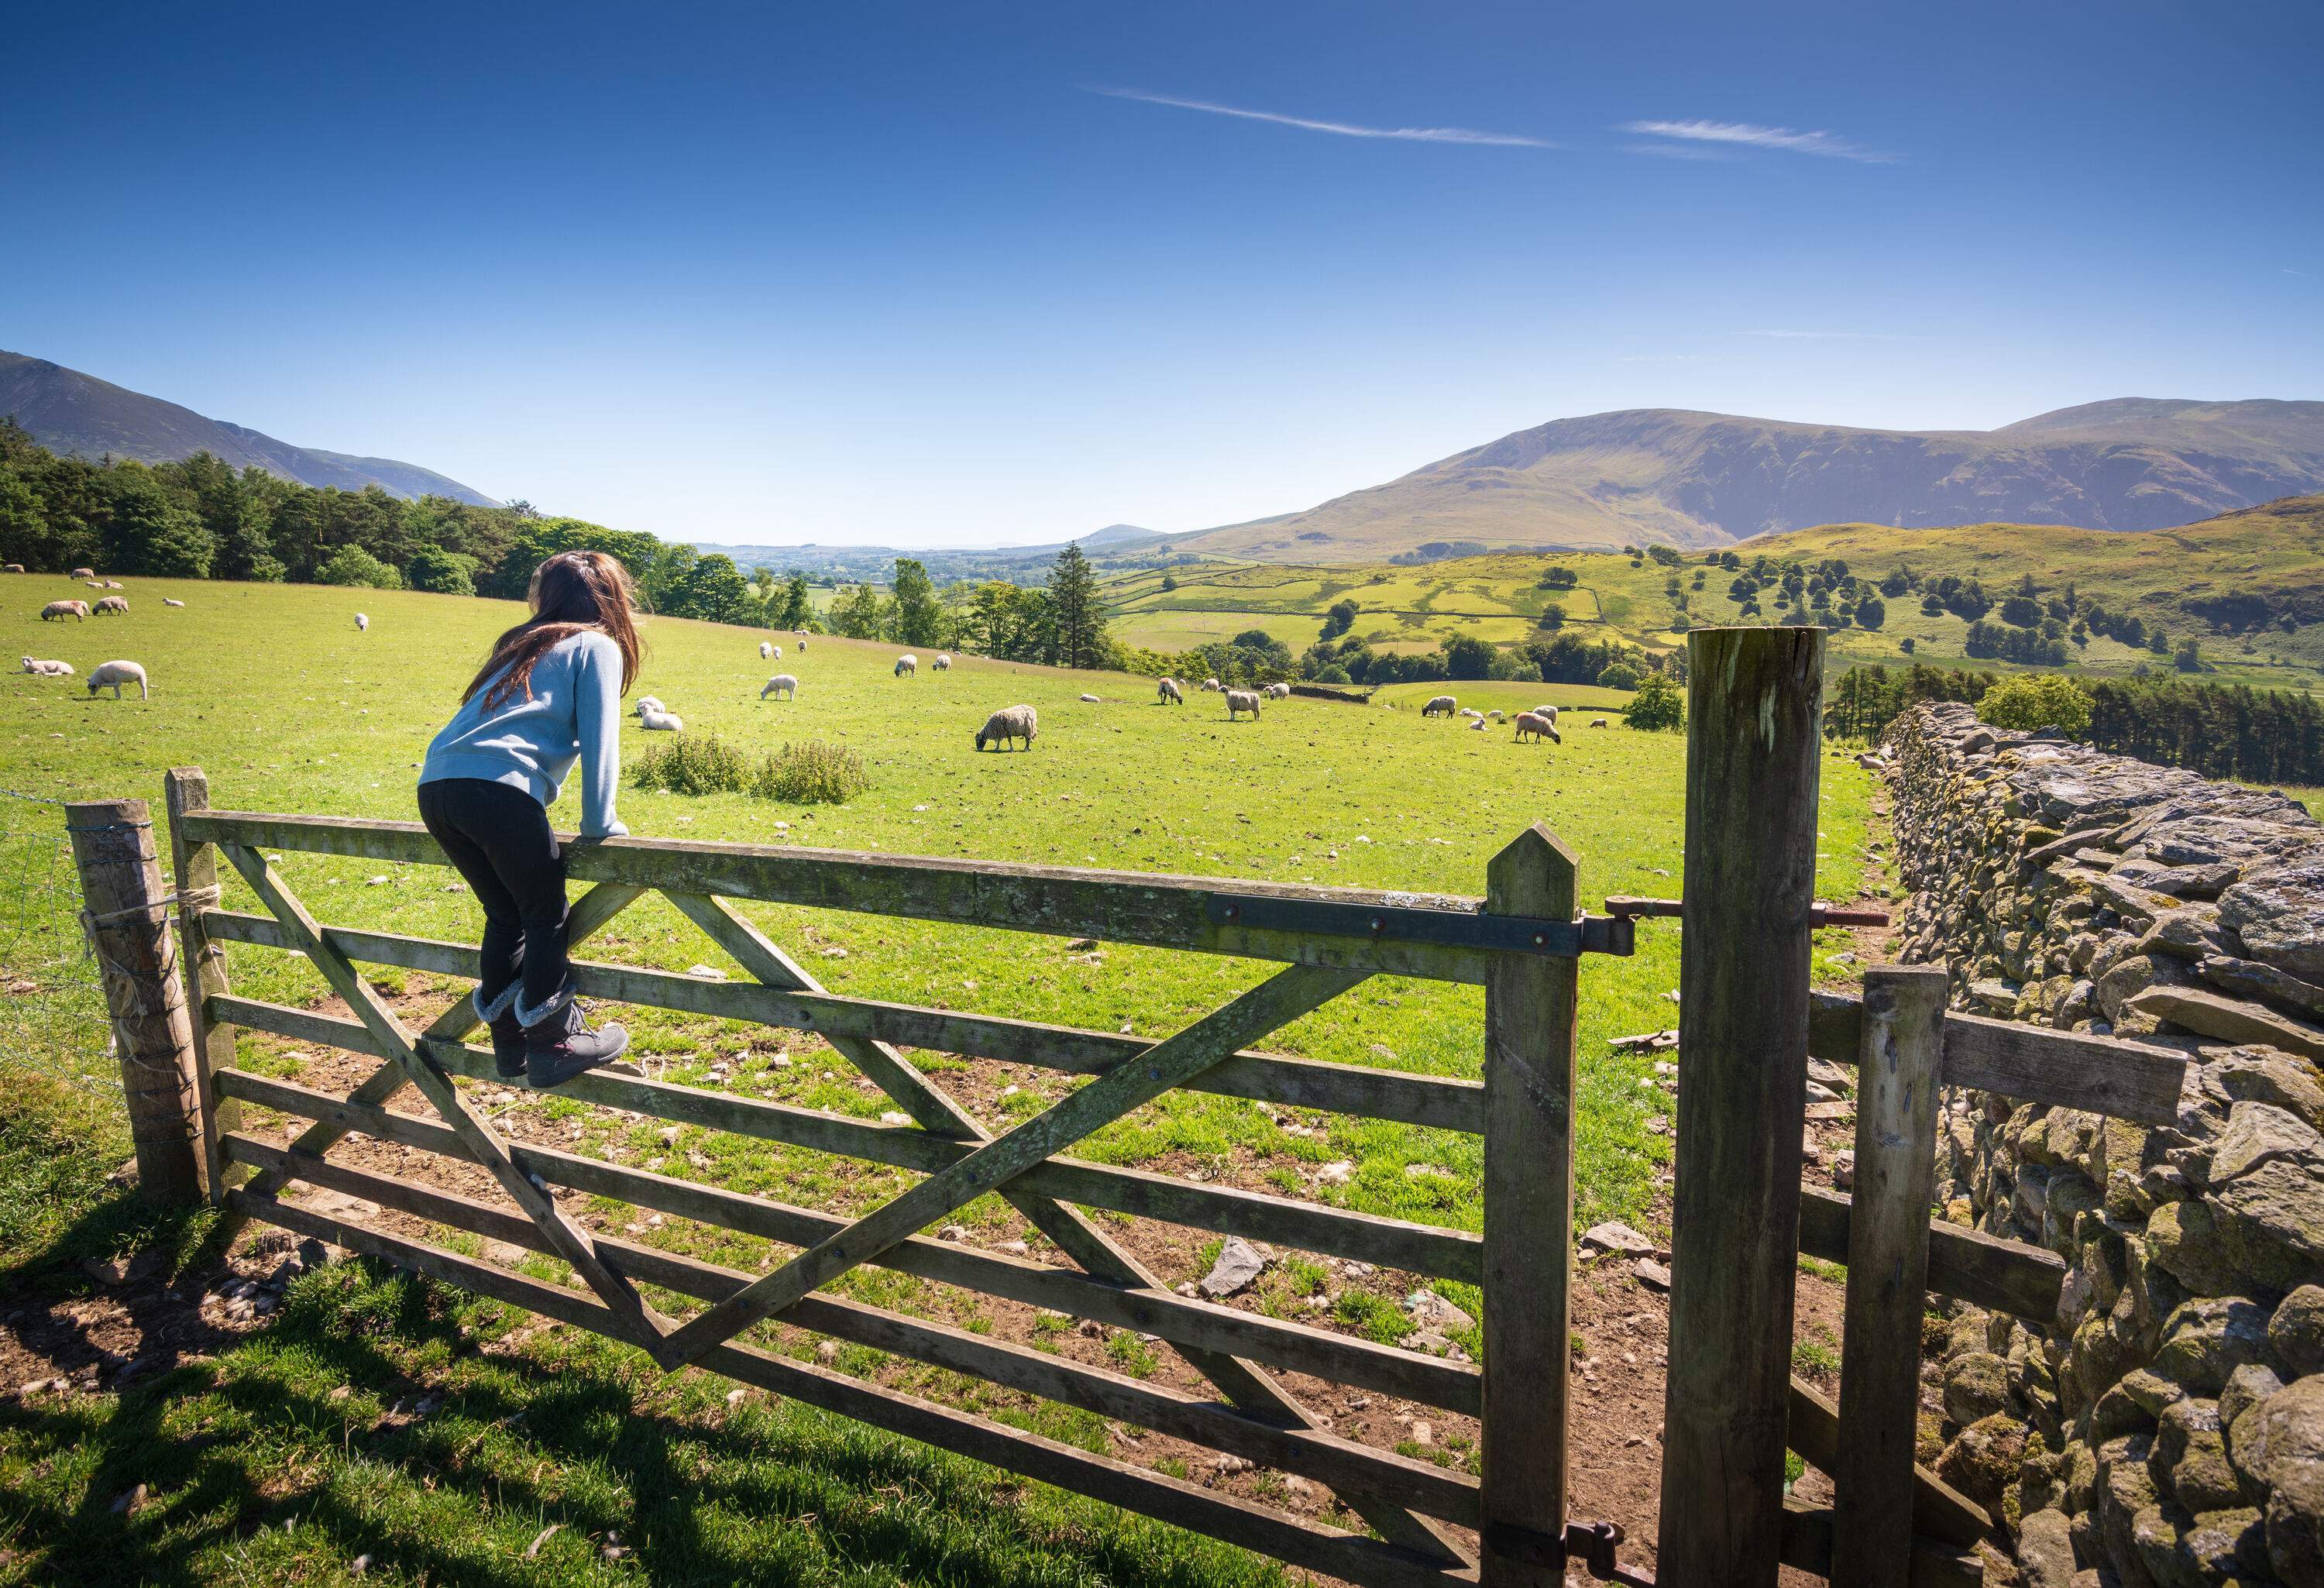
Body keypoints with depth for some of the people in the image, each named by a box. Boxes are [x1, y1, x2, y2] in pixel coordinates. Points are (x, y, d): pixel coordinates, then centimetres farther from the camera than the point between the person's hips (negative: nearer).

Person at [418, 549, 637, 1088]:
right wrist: (599, 824, 1)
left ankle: (510, 1043, 25)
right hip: (497, 788, -7)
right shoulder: (598, 646, 9)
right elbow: (599, 740, -1)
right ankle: (552, 1045, 13)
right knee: (546, 917, 8)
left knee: (505, 916, 20)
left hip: (435, 786, 7)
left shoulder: (520, 643, 30)